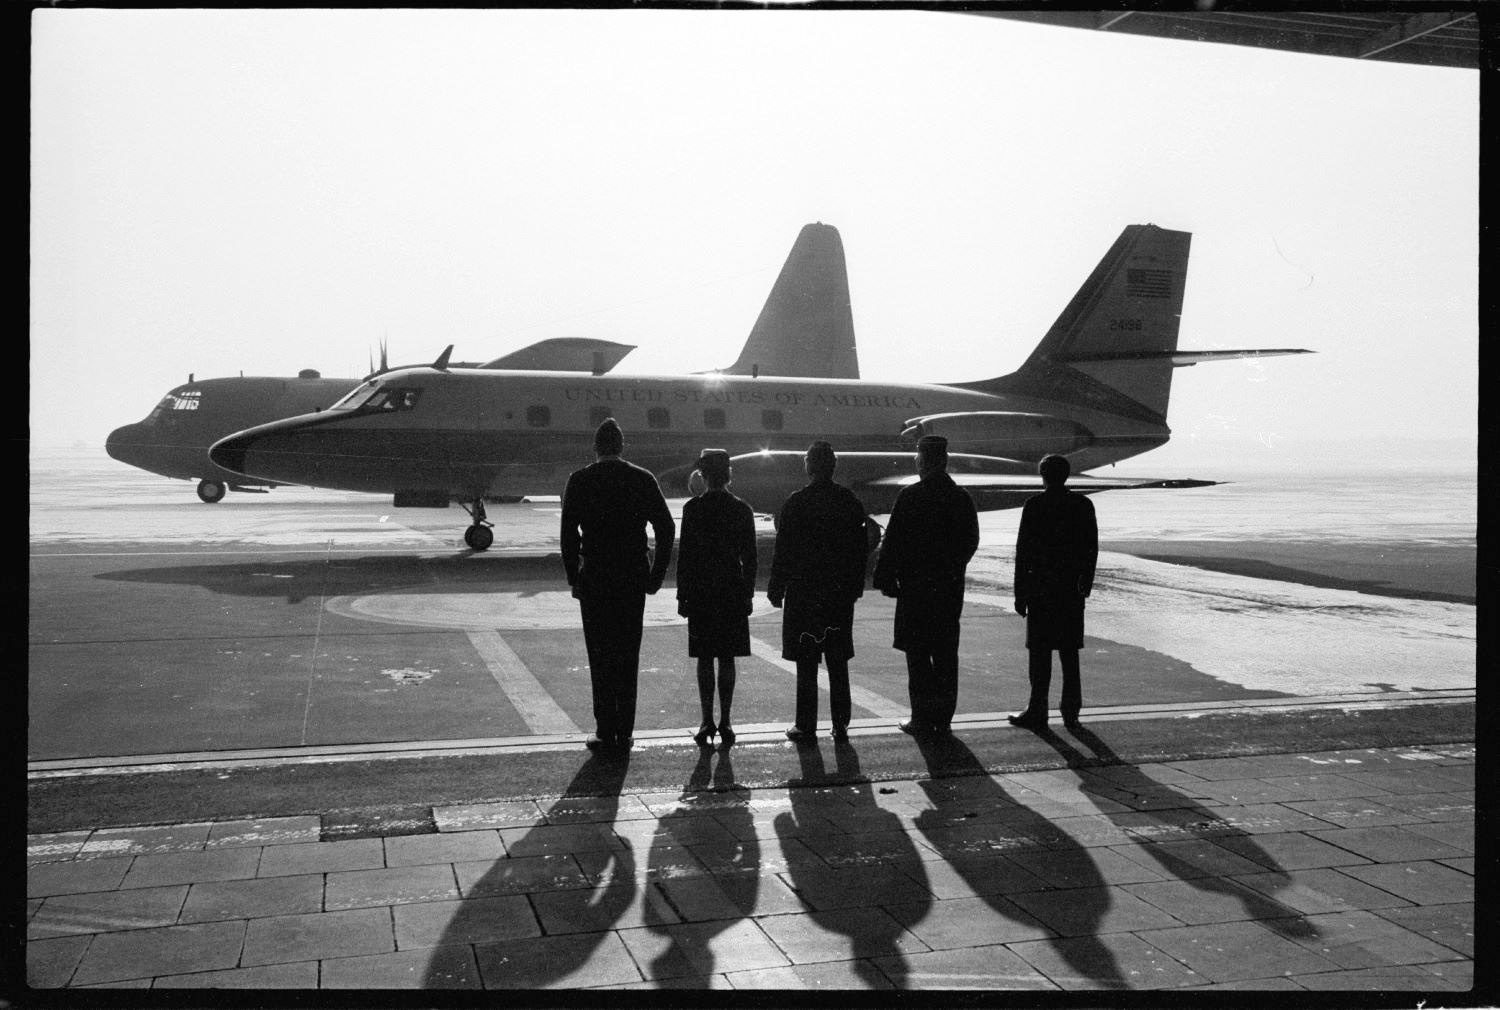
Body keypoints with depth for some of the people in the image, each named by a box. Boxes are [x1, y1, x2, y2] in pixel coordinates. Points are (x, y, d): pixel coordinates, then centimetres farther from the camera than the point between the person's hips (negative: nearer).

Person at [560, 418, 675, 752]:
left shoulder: (580, 481, -2)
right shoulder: (643, 480, 2)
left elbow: (568, 534, -5)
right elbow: (666, 528, -1)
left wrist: (574, 579, 0)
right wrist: (656, 574, 6)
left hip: (594, 578, -2)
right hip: (634, 578, 2)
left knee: (600, 656, 4)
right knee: (628, 656, 9)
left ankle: (606, 733, 4)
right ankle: (625, 732, 11)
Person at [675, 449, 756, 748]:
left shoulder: (692, 508, -6)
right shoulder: (742, 510, 0)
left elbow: (684, 555, -6)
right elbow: (750, 557, 1)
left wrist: (683, 596, -1)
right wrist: (748, 594, 8)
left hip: (700, 593, -1)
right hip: (733, 594, 2)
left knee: (704, 659, 5)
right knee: (727, 659, 6)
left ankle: (707, 721, 4)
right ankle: (724, 722, 7)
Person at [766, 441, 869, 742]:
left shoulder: (795, 503, -10)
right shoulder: (850, 501, 2)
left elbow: (784, 550, -9)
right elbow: (862, 548, 7)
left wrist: (776, 589, -1)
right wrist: (855, 586, 15)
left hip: (803, 593, -4)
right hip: (841, 593, 4)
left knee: (806, 663, 2)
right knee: (838, 663, 10)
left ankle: (806, 725, 4)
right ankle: (840, 724, 13)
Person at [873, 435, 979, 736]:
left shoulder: (910, 497, -11)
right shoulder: (962, 498, 5)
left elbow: (893, 542, -11)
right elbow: (971, 542, 12)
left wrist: (885, 578, -4)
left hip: (916, 586, -5)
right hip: (951, 587, 5)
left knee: (918, 654, 1)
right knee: (946, 653, 11)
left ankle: (923, 717, 1)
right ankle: (943, 717, 15)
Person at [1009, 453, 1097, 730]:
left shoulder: (1034, 505, -8)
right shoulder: (1083, 505, 4)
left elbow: (1023, 551, -8)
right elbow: (1091, 549, 7)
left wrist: (1020, 593, -4)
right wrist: (1085, 585, 16)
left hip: (1040, 586, -4)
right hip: (1072, 589, 4)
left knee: (1039, 652, 1)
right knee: (1069, 653, 11)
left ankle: (1037, 712, 2)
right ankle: (1071, 710, 16)